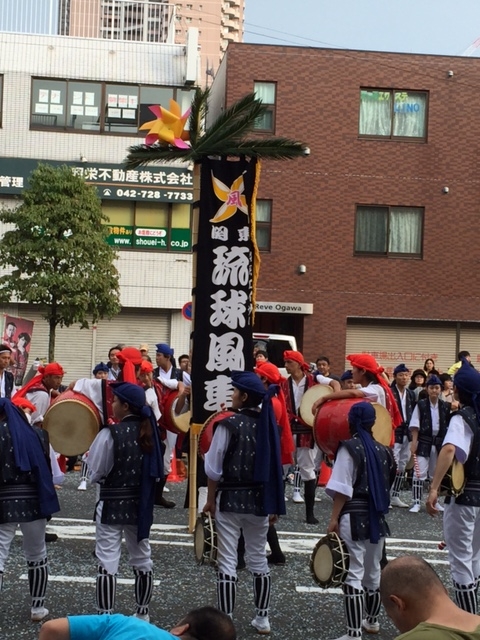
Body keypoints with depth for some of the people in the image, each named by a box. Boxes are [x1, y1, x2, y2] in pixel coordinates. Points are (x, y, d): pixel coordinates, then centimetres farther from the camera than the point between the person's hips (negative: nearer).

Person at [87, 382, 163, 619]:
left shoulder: (110, 433, -16)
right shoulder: (149, 431, 1)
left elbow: (95, 473, -10)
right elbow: (156, 470, 10)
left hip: (112, 504, -6)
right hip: (140, 504, 6)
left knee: (107, 562, -2)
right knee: (142, 560, 16)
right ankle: (142, 614, 27)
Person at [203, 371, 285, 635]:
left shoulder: (229, 424, -13)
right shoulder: (268, 424, 2)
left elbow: (214, 467, -11)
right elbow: (274, 465, 6)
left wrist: (210, 499, 1)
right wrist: (273, 504, 14)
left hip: (230, 499, -5)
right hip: (259, 500, 5)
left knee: (227, 562, 1)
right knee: (258, 559, 16)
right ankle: (262, 619, 23)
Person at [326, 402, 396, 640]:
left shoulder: (349, 448, -10)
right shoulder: (383, 450, 7)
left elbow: (342, 488, -15)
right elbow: (387, 484, 14)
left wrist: (334, 518, -13)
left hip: (354, 516, -6)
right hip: (376, 516, 7)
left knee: (353, 573, -6)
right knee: (373, 570, 20)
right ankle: (372, 620, 36)